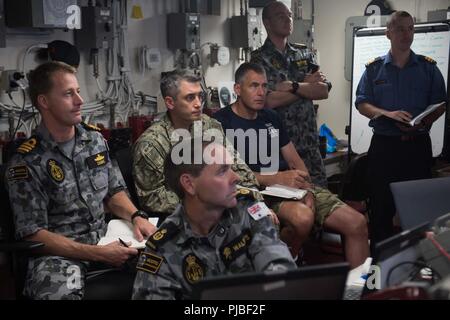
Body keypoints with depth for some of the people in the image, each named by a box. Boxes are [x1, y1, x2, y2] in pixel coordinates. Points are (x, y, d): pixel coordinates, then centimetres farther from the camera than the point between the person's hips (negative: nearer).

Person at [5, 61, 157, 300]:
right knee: (60, 292, -38)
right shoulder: (26, 162, -11)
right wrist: (98, 254, -20)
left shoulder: (95, 139, 7)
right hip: (58, 252, -6)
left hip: (104, 238, 6)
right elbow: (33, 234, -13)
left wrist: (136, 216, -6)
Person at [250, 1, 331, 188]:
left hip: (309, 141, 5)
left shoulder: (304, 53, 12)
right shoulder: (259, 59, -3)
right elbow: (270, 100, -17)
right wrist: (308, 85, -6)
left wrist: (293, 86, -14)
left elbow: (324, 91, 1)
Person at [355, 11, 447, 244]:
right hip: (384, 144, 0)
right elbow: (361, 104, 1)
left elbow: (440, 105, 5)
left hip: (418, 144, 1)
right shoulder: (374, 68, 6)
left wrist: (423, 124, -15)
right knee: (381, 205, 5)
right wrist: (388, 114, -16)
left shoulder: (428, 67, 7)